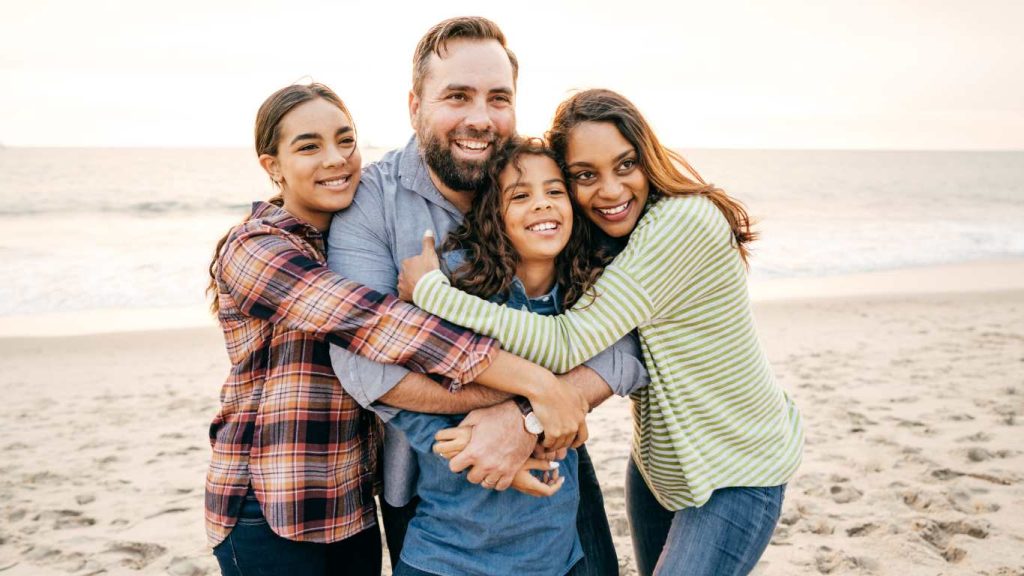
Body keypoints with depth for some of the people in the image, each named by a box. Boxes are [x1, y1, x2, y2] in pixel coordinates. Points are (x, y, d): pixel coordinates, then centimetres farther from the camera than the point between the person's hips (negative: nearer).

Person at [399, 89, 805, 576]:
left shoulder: (685, 221, -29)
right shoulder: (599, 240, -2)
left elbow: (569, 343, -33)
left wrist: (429, 289, -28)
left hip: (737, 472, -7)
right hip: (656, 462, 7)